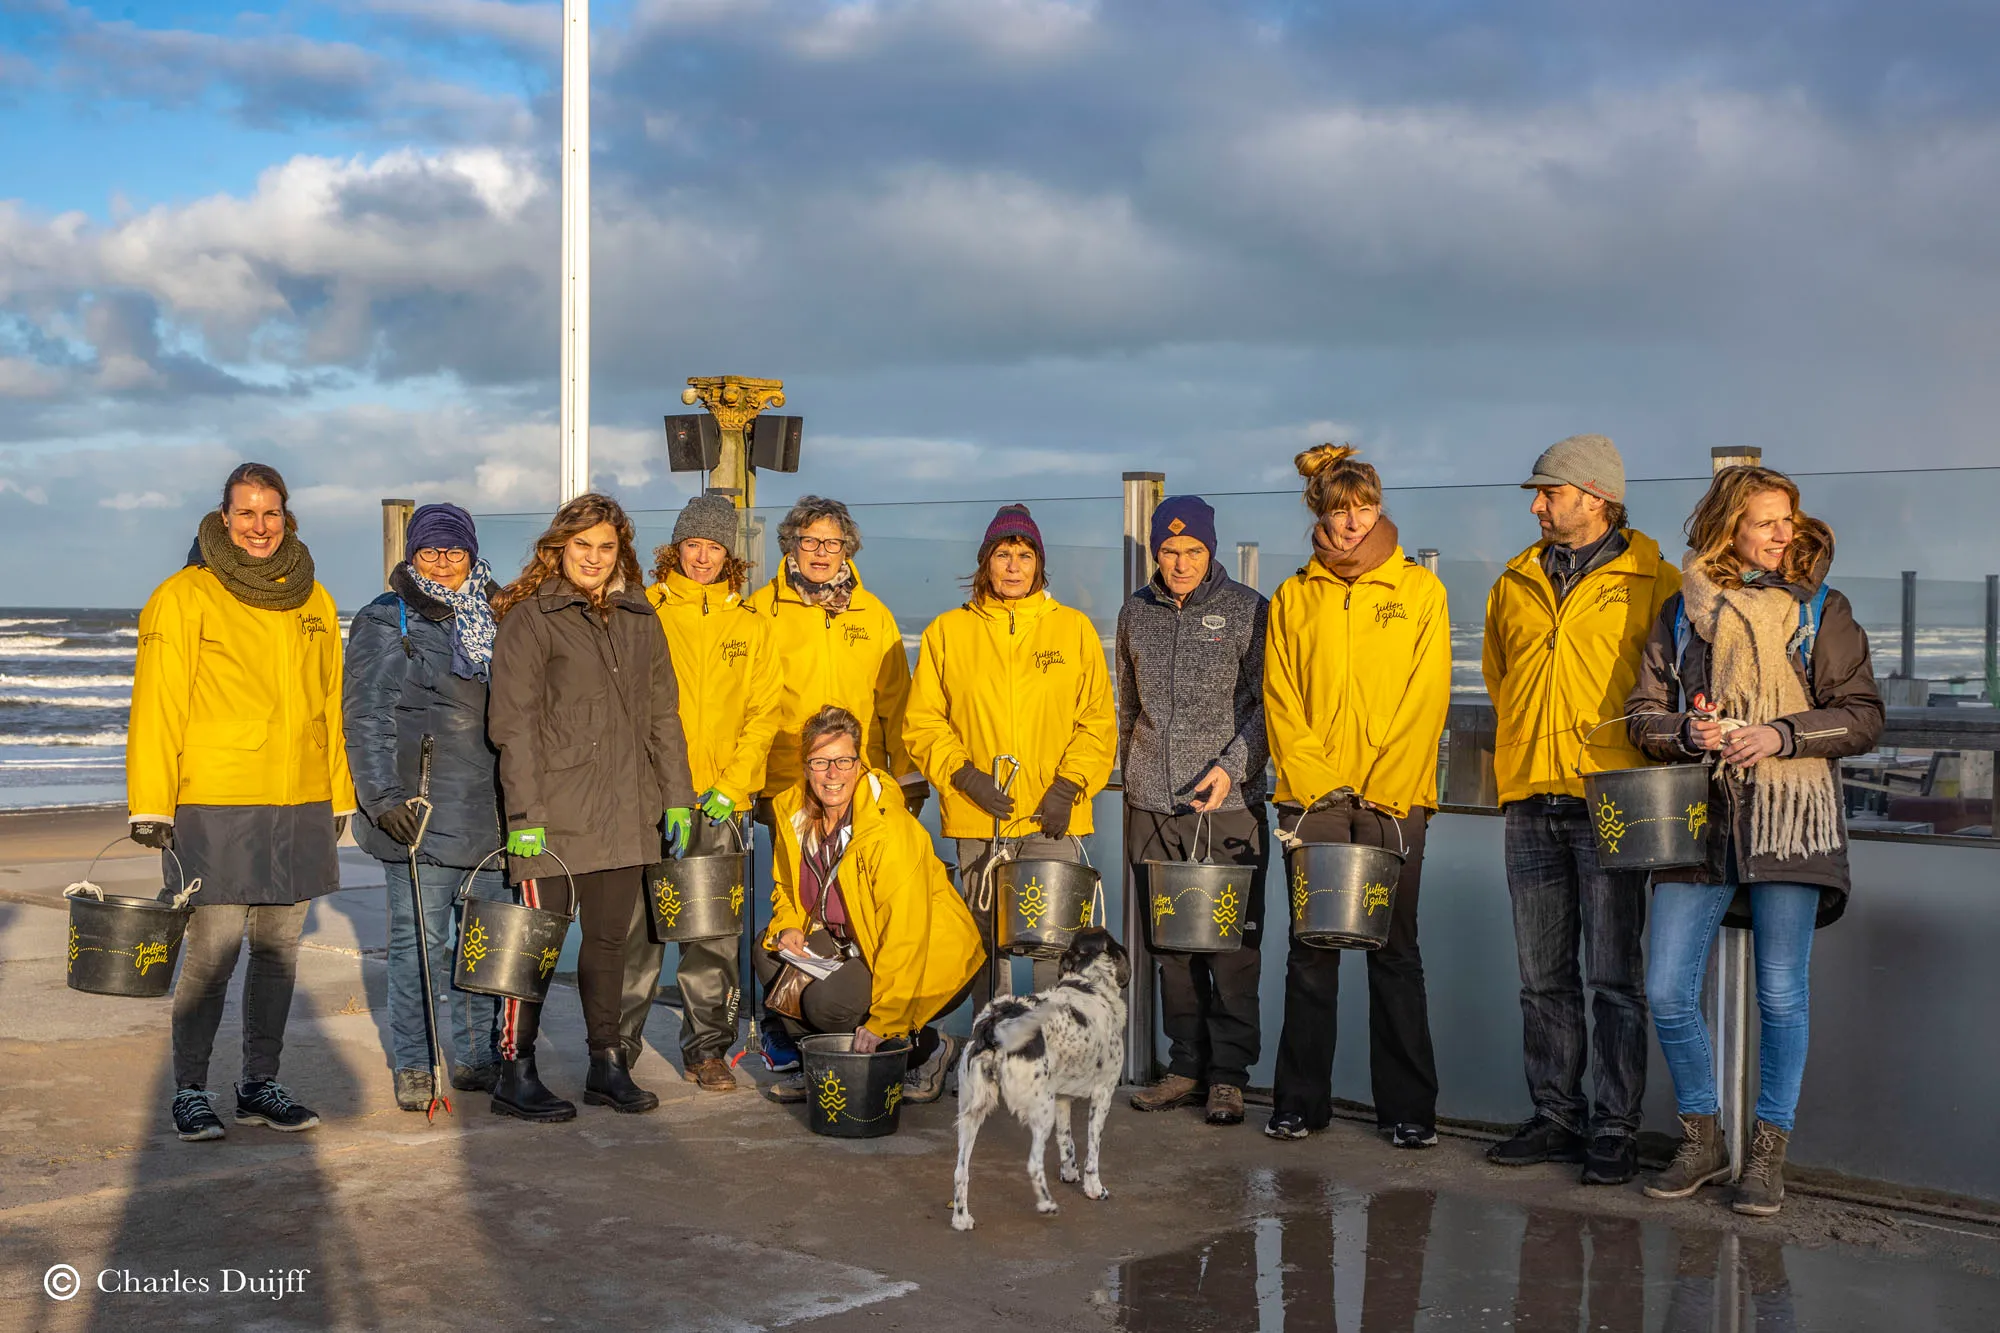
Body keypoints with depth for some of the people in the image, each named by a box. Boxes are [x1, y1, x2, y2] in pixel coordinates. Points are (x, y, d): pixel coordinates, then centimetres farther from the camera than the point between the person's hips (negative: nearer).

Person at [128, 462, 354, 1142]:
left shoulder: (313, 602, 13)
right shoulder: (185, 597, -3)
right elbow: (157, 705, -5)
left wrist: (338, 797, 16)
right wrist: (150, 805, -10)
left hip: (301, 807, 5)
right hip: (216, 808, -5)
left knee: (279, 948, 10)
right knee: (213, 950, -5)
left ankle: (260, 1084, 21)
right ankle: (190, 1092, 8)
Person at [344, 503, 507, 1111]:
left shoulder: (495, 618, 16)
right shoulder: (385, 622, 1)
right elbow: (367, 717, -6)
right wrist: (385, 795, -16)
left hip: (492, 808, 5)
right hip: (421, 809, -5)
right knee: (420, 940, -1)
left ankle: (476, 1057, 19)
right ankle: (413, 1066, 9)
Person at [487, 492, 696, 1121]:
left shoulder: (639, 619, 14)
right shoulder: (529, 619, -3)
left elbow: (662, 714, 17)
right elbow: (513, 723, -8)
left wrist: (678, 797, 11)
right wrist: (525, 813, -14)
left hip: (626, 811, 5)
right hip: (555, 813, -5)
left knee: (610, 935, 11)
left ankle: (607, 1065, 20)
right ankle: (516, 1073, 7)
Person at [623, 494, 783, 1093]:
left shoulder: (751, 627, 11)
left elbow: (763, 713, 8)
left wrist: (731, 785, -5)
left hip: (720, 802, 2)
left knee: (715, 930, 3)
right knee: (637, 923, -2)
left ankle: (707, 1048, 14)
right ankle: (617, 1044, 10)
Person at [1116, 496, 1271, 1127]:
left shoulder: (1248, 610, -1)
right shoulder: (1136, 612, 12)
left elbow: (1267, 705, -3)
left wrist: (1232, 765, -15)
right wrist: (1131, 780, 19)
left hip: (1228, 806, -4)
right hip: (1153, 808, 4)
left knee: (1232, 943, -4)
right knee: (1172, 943, 7)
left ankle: (1228, 1075, 5)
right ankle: (1187, 1067, 16)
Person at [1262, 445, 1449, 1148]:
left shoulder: (1419, 590, 6)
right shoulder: (1294, 597, 10)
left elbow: (1426, 700, -1)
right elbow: (1281, 702, 6)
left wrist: (1379, 790, -9)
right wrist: (1318, 786, -6)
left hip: (1394, 799, -1)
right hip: (1312, 800, 1)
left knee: (1395, 951, 3)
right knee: (1311, 952, 3)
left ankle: (1409, 1108, 10)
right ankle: (1300, 1102, 12)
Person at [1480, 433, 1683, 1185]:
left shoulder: (1653, 581, -1)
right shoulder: (1516, 584, 14)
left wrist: (1638, 743, -4)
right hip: (1530, 801, 5)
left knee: (1613, 978, -3)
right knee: (1544, 977, 10)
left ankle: (1615, 1130, 5)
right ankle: (1557, 1117, 20)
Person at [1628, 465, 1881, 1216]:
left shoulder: (1821, 610, 6)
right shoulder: (1682, 610, 10)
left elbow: (1863, 717, 2)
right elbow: (1643, 713, 11)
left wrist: (1782, 735, -13)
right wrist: (1686, 731, -11)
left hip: (1789, 819, -2)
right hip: (1697, 818, 2)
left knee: (1781, 995, 0)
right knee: (1666, 992, -1)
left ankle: (1768, 1154, 14)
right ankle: (1703, 1140, 17)